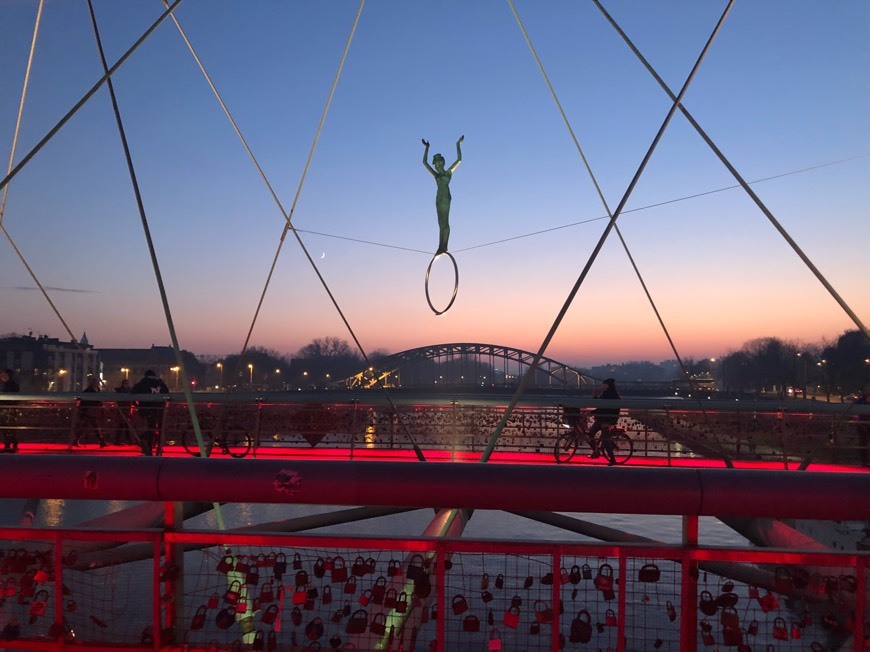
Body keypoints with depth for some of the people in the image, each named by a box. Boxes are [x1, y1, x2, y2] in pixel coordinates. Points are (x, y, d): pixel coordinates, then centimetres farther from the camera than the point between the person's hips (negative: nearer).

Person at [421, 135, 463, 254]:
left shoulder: (448, 172, 8)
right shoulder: (436, 175, 19)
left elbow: (459, 159, 3)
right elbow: (424, 162, 23)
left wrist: (458, 145, 2)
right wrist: (427, 148, 26)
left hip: (446, 197, -6)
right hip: (438, 198, 6)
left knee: (445, 222, -12)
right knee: (441, 223, 0)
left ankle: (444, 246, -18)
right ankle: (441, 247, -5)